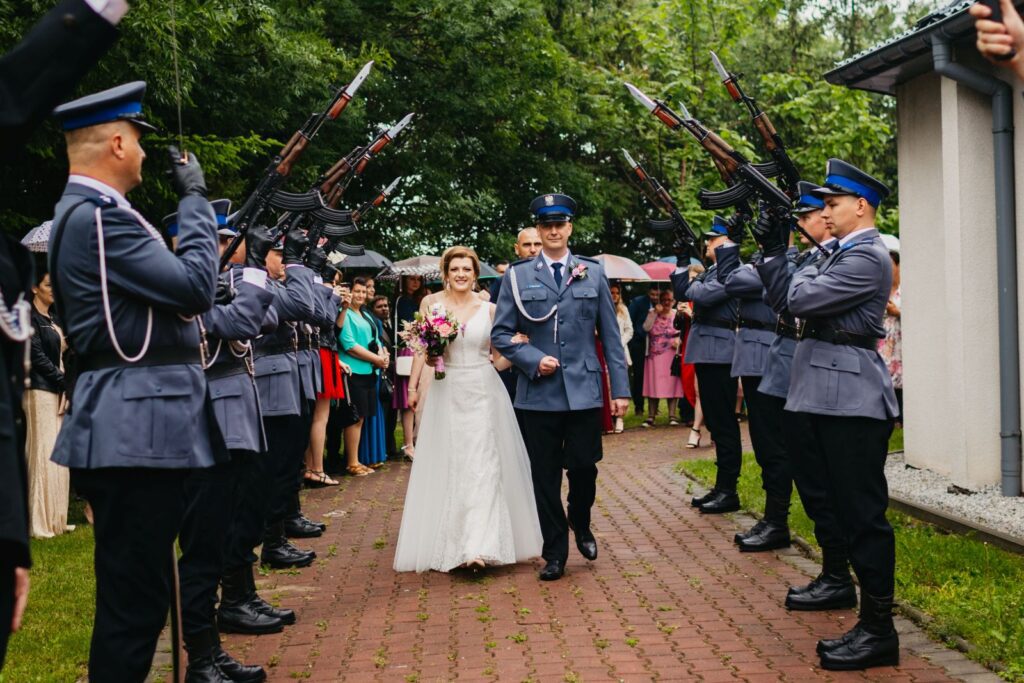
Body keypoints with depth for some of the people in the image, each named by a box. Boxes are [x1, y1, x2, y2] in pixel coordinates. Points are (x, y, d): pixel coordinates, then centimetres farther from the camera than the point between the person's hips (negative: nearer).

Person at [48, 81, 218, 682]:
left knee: (135, 594, 18)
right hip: (138, 430, -11)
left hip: (135, 427, 11)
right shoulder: (97, 214, -15)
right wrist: (196, 197, -8)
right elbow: (196, 287, -17)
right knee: (134, 600, -3)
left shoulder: (87, 210, 18)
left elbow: (166, 284, 20)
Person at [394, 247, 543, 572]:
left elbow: (499, 359, 8)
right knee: (447, 467, 5)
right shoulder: (431, 303, 3)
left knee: (483, 465, -7)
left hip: (483, 393, -1)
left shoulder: (488, 309, 3)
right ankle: (449, 544, 19)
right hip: (446, 394, 1)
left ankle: (479, 545, -12)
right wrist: (414, 386, -1)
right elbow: (422, 349, 9)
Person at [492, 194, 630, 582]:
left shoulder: (593, 273, 7)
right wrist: (533, 359, -12)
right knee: (545, 477, 5)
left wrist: (621, 388, 2)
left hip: (584, 390, 0)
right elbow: (501, 334, 3)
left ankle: (581, 525, 32)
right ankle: (554, 554, 20)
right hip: (538, 393, 0)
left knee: (584, 466, 1)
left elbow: (610, 334, 6)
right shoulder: (517, 276, 4)